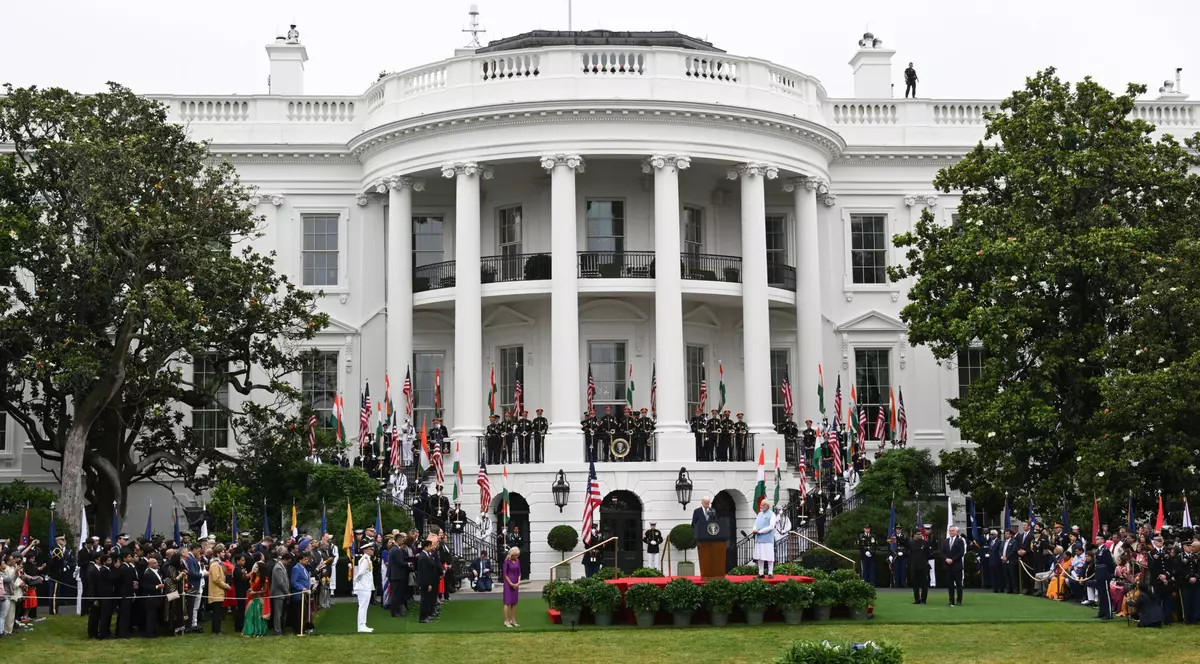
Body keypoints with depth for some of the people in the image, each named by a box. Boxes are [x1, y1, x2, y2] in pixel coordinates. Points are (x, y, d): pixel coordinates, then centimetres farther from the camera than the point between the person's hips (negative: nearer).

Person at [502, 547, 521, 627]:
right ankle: (506, 621, -2)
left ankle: (513, 620, 13)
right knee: (507, 602, -4)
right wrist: (511, 583, -10)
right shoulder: (507, 561, -11)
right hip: (508, 583, -6)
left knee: (514, 602, 8)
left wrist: (518, 582, -1)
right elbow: (504, 574, -11)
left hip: (515, 584, 6)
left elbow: (519, 572, 11)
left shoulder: (517, 561, 6)